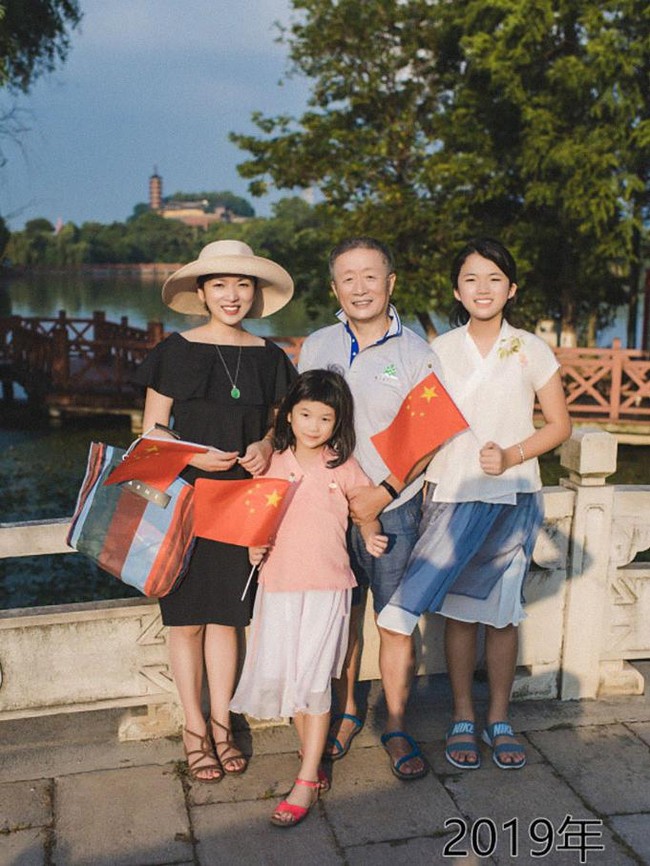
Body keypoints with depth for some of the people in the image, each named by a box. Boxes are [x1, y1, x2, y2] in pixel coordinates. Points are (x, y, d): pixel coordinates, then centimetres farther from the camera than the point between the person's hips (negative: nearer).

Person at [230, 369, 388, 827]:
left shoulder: (343, 468, -1)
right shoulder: (274, 464, 5)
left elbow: (367, 514, 8)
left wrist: (372, 537, -10)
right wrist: (255, 545, -4)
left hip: (325, 586, -3)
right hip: (278, 583, 3)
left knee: (312, 679, -2)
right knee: (276, 675, 6)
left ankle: (308, 781, 9)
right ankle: (312, 755, 27)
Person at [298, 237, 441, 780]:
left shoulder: (415, 353, -4)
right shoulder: (316, 346, 6)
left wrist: (383, 492, -14)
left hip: (392, 507, -3)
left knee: (397, 622, 3)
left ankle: (396, 728, 20)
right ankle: (346, 713, 31)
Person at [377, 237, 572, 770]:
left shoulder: (531, 350, 1)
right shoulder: (440, 350, 4)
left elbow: (559, 425, 4)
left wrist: (513, 455, -12)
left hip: (512, 497, 0)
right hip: (452, 495, 1)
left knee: (501, 611, 7)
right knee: (460, 610, 6)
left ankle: (499, 719, 23)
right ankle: (463, 718, 21)